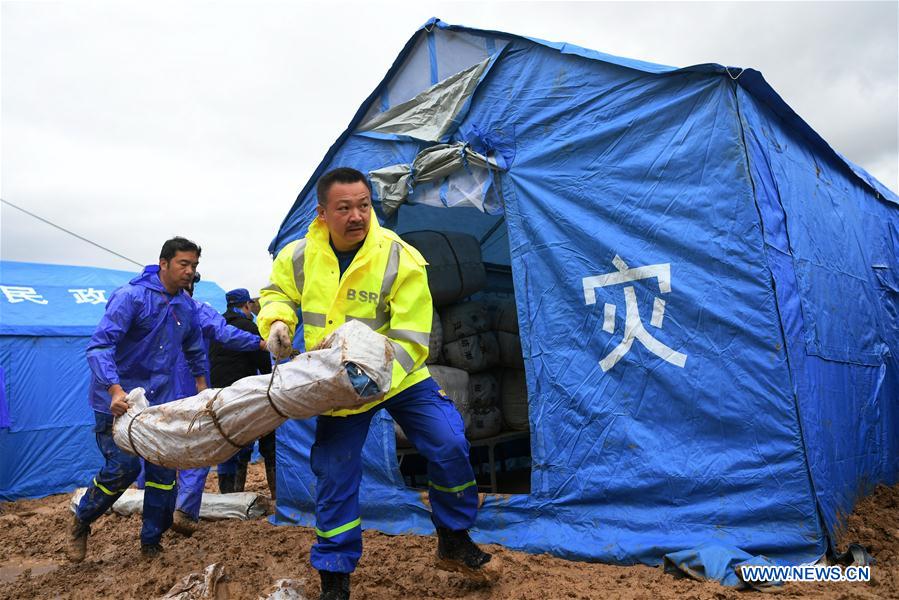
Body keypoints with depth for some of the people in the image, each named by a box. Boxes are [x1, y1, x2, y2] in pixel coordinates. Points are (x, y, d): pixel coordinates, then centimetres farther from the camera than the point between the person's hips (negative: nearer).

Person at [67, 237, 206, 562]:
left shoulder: (187, 307, 3)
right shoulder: (131, 296, -16)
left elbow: (195, 349, 21)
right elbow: (99, 345, -24)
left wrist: (201, 383, 19)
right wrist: (115, 389, -36)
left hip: (160, 401, 6)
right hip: (117, 401, -5)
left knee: (163, 472, 4)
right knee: (122, 467, -10)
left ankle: (151, 541, 21)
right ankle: (80, 522, 21)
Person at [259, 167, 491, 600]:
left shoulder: (401, 259, -22)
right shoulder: (298, 256, -10)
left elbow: (410, 340, -21)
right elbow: (278, 293, 11)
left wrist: (376, 377, -35)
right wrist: (277, 322, -11)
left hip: (400, 378, -2)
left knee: (449, 445, -15)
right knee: (334, 478, 4)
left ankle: (454, 542, 11)